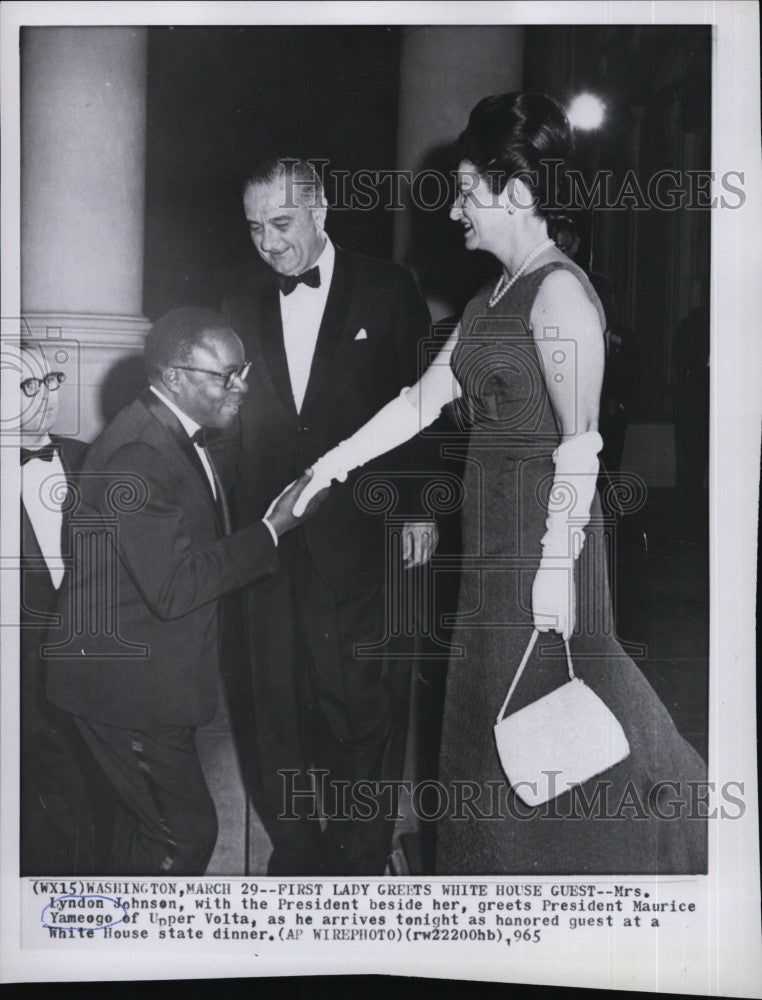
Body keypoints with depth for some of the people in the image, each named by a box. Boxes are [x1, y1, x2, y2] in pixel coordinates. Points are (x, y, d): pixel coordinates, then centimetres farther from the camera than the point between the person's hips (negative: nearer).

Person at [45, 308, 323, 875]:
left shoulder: (175, 436, 8)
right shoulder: (138, 455, -26)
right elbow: (174, 588, -30)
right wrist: (272, 530, -25)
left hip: (151, 674, 10)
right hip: (128, 679, -10)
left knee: (149, 820, 24)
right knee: (186, 830, -2)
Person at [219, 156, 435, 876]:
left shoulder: (386, 290, 1)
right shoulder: (243, 310, 12)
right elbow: (236, 428, 11)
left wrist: (418, 509, -5)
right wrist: (242, 530, 5)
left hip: (366, 540, -3)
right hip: (274, 542, 4)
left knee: (367, 705, 3)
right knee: (282, 705, 9)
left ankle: (363, 858, 21)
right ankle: (294, 855, 25)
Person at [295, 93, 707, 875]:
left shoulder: (560, 291, -13)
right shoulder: (490, 301, 14)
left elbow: (580, 443, -18)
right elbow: (423, 399, 14)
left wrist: (557, 563, -21)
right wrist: (331, 466, 11)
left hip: (542, 532, -9)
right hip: (492, 533, 9)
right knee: (493, 720, 15)